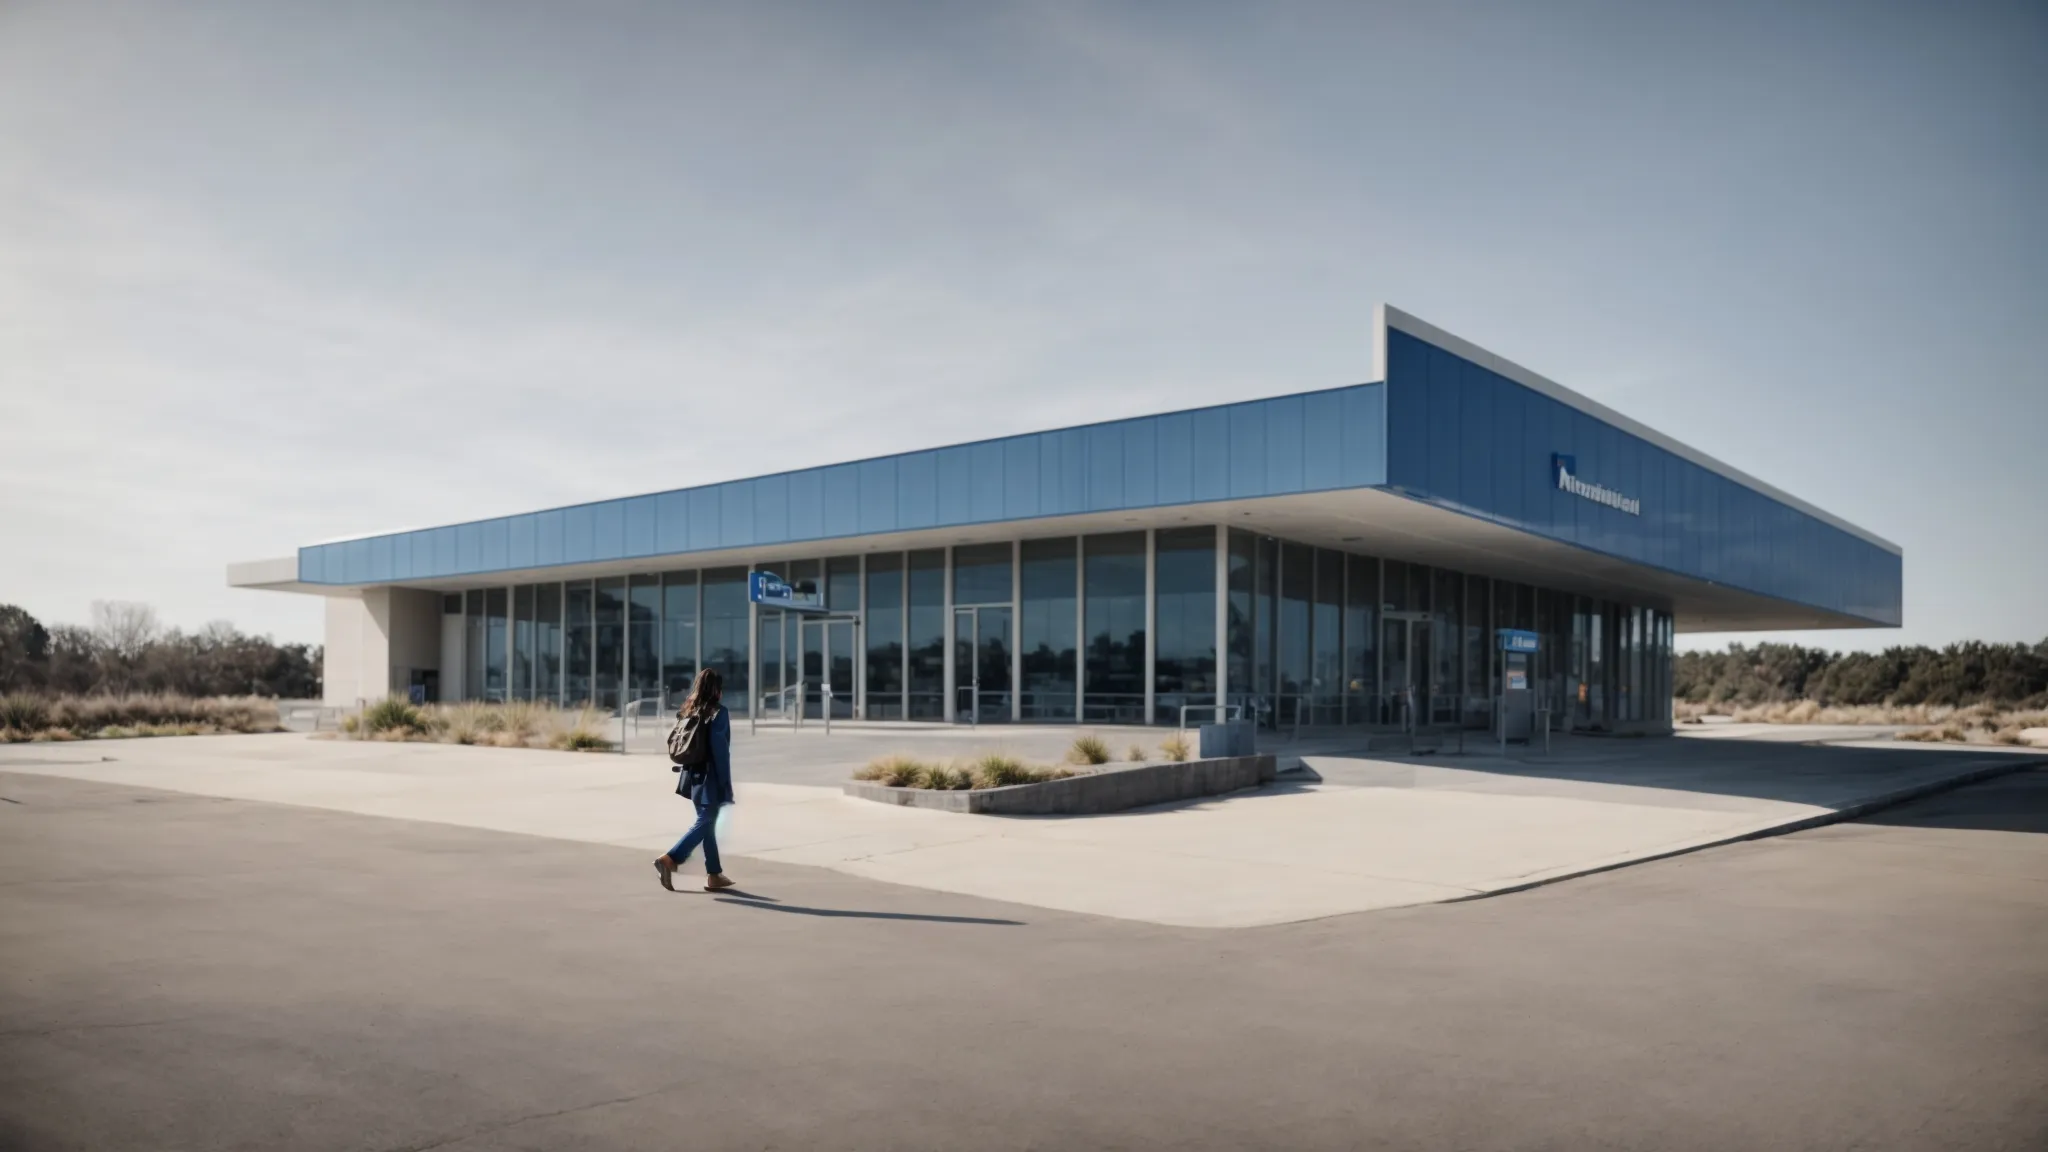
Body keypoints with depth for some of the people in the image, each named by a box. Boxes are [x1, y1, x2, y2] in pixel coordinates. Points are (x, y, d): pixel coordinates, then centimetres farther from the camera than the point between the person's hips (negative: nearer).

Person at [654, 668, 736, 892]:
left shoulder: (688, 711, 7)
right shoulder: (718, 713, -13)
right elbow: (720, 751, -16)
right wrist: (726, 785, -12)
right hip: (711, 778, -7)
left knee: (707, 823, 14)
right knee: (704, 823, -3)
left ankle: (714, 875, 18)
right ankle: (669, 859, -17)